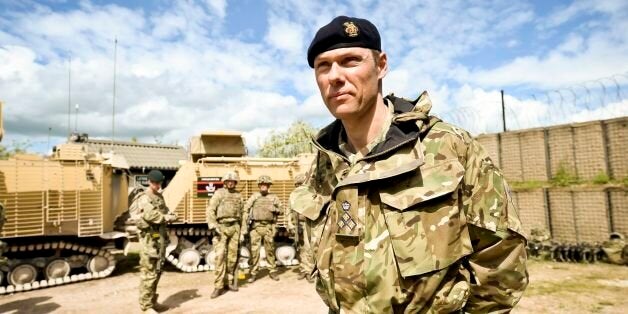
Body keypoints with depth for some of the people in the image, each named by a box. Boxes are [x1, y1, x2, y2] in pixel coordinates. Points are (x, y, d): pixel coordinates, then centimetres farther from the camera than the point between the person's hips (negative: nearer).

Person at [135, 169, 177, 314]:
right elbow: (150, 215, -26)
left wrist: (170, 216, -8)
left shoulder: (160, 197, 15)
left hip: (161, 237, 9)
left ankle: (153, 301, 27)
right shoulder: (144, 199, -11)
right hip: (150, 238, -9)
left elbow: (166, 212, 14)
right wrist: (165, 217, -13)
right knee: (148, 273, -3)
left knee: (157, 271, 16)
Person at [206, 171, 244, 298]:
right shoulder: (219, 193, -1)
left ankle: (229, 282, 18)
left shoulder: (238, 196, 12)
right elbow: (210, 210, -7)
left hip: (234, 227, 4)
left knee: (232, 255, 6)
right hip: (221, 227, -4)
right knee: (220, 255, -11)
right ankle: (219, 286, -7)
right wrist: (213, 226, -17)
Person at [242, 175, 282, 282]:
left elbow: (280, 210, 14)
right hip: (255, 226, -1)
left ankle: (272, 271, 19)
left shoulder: (273, 197, 9)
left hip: (268, 227, 1)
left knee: (270, 250, 7)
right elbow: (246, 211, -2)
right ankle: (253, 273, 9)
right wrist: (244, 227, -9)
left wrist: (275, 209, -8)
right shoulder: (254, 197, 3)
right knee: (254, 250, -1)